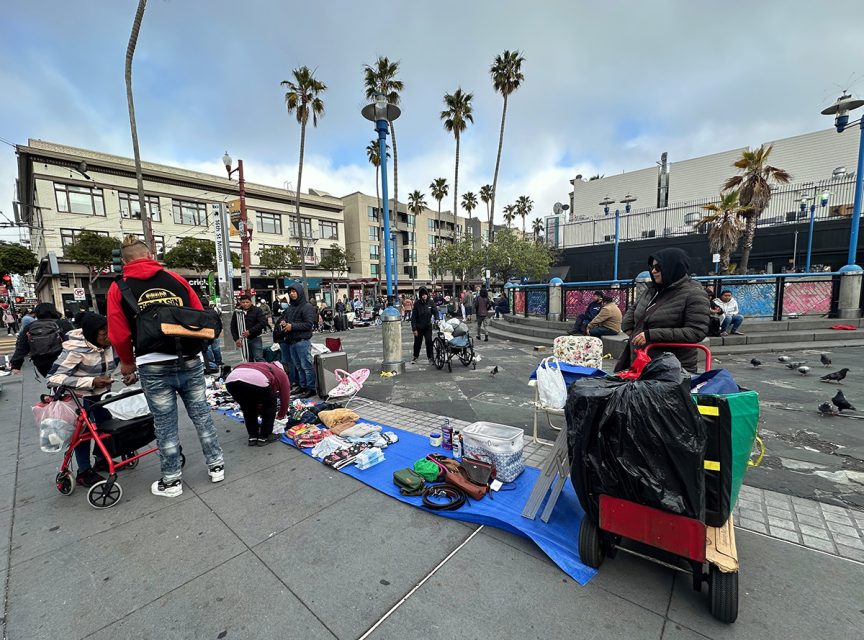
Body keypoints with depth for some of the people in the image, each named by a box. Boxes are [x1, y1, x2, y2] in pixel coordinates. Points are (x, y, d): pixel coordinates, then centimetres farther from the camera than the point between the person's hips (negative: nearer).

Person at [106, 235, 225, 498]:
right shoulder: (175, 279, 7)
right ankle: (216, 465, 23)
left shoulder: (118, 288, 3)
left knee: (165, 424, 10)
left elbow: (119, 335, 0)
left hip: (154, 367, -1)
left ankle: (171, 480, 22)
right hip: (191, 361, 2)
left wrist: (128, 364, 17)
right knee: (201, 415, 12)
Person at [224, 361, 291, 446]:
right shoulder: (282, 374, 30)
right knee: (270, 403, 23)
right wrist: (281, 415, 51)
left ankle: (252, 436, 32)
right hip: (256, 381, -5)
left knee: (247, 407, 33)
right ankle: (264, 437, 25)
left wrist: (259, 412, 64)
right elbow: (285, 398, 34)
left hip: (231, 381, 6)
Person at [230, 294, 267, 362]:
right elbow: (233, 327, 10)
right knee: (249, 361, 10)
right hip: (243, 340, 4)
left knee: (259, 359, -9)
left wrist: (250, 331, -18)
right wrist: (236, 339, -2)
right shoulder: (237, 312, 7)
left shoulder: (257, 310, -3)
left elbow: (263, 323, -13)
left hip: (255, 339, -4)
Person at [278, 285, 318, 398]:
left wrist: (292, 326, -17)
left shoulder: (307, 307, -7)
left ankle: (311, 388, 1)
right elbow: (282, 318, 29)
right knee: (297, 366, 12)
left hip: (302, 341, -8)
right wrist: (282, 322, 6)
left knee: (306, 366, -5)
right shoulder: (290, 307, 17)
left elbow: (309, 324, -15)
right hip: (291, 341, 8)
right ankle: (302, 387, 20)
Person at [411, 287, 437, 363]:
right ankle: (415, 357, 29)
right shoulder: (417, 303, -11)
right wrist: (414, 328, -12)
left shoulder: (431, 302, -6)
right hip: (419, 327, 0)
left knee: (429, 342, -5)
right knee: (417, 342, 11)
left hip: (428, 326, 0)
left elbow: (436, 312, 1)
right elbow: (413, 317, -8)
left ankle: (430, 357, 10)